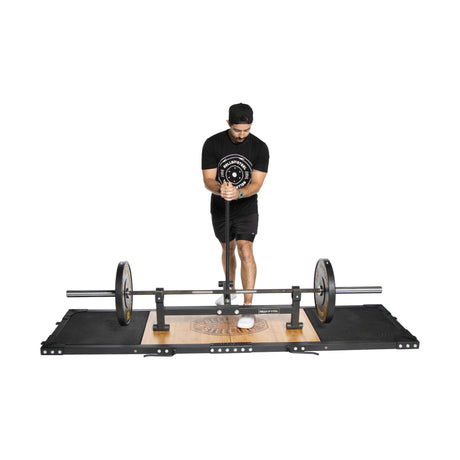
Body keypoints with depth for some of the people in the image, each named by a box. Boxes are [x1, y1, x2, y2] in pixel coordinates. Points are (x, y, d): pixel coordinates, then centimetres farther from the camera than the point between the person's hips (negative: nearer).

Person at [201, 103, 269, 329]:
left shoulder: (260, 147, -15)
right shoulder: (212, 144, -14)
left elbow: (256, 183, -18)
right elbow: (208, 180, -16)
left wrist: (238, 193, -40)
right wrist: (220, 189, -40)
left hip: (246, 208, -2)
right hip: (219, 208, 2)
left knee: (245, 251, -17)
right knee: (228, 249, 20)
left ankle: (248, 307, -13)